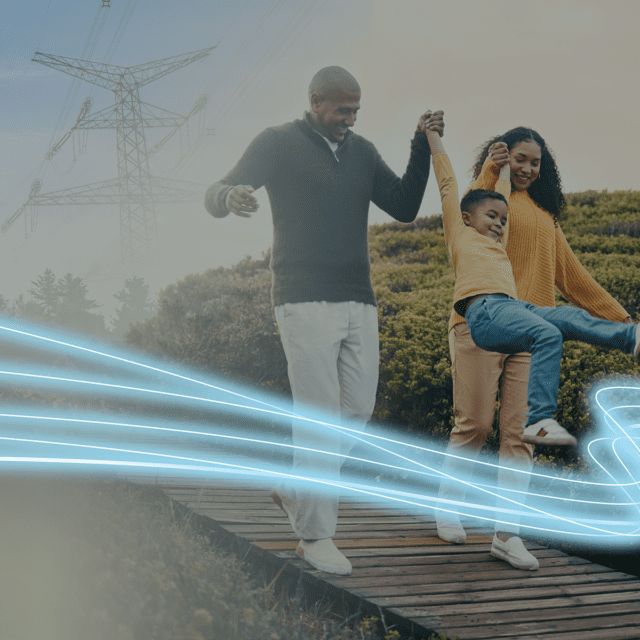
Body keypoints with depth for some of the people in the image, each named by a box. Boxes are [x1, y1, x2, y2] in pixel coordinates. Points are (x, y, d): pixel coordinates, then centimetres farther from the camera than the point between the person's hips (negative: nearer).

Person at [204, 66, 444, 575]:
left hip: (359, 303, 6)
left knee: (358, 410, 7)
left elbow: (405, 208, 11)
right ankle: (315, 536, 1)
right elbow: (215, 197, -10)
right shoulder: (279, 145, -2)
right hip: (306, 302, -6)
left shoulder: (362, 152, 15)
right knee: (319, 418, -8)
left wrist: (423, 147, 0)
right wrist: (230, 196, -35)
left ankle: (296, 489, 28)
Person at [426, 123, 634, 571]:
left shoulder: (544, 214, 22)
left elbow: (570, 272, 24)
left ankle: (508, 534, 2)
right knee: (475, 426, -3)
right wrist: (490, 171, -25)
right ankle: (448, 507, 20)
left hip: (529, 333, 5)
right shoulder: (489, 193, 6)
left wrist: (618, 316, 23)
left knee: (520, 434, -1)